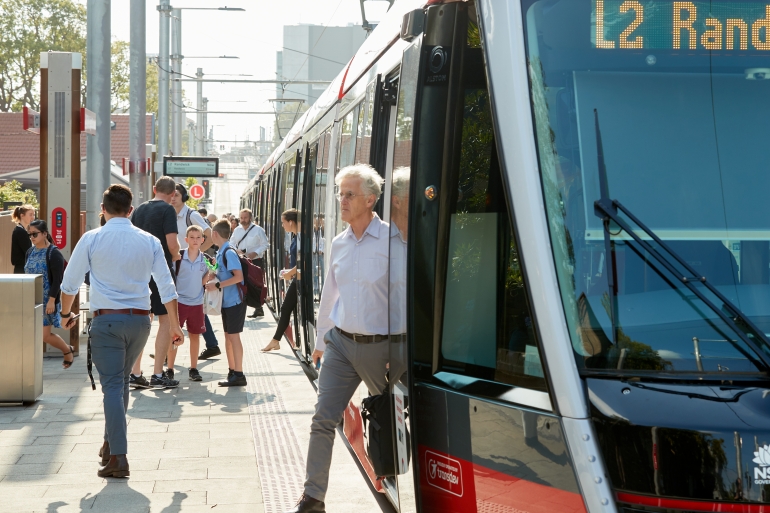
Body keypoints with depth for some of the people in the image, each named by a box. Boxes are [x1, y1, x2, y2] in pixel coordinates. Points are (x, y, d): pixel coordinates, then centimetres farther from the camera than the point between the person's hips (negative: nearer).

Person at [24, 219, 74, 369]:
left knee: (45, 335, -2)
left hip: (47, 301, -6)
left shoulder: (53, 253, -12)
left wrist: (52, 300, -20)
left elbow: (57, 279, -16)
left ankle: (68, 350, 23)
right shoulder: (30, 252, 9)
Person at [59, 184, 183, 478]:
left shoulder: (91, 239, -3)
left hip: (106, 320, -3)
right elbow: (166, 286, 4)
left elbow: (70, 283, 3)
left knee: (112, 385, -5)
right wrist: (174, 325, 12)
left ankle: (117, 458, -14)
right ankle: (111, 444, 30)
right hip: (140, 320, 3)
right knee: (121, 382, 21)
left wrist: (66, 313, 20)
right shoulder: (149, 241, 3)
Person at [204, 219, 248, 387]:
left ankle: (239, 375, -3)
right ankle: (232, 372, 20)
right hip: (226, 301, 9)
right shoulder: (221, 252, 11)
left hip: (235, 300, -9)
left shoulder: (229, 252, -16)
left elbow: (238, 276, -24)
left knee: (233, 336, -7)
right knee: (228, 336, 13)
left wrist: (217, 285, -22)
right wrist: (214, 277, 6)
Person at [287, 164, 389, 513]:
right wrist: (321, 341, 21)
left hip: (379, 346, -5)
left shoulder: (390, 241, -12)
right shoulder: (339, 244, 7)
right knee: (323, 420, -1)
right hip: (340, 342, 5)